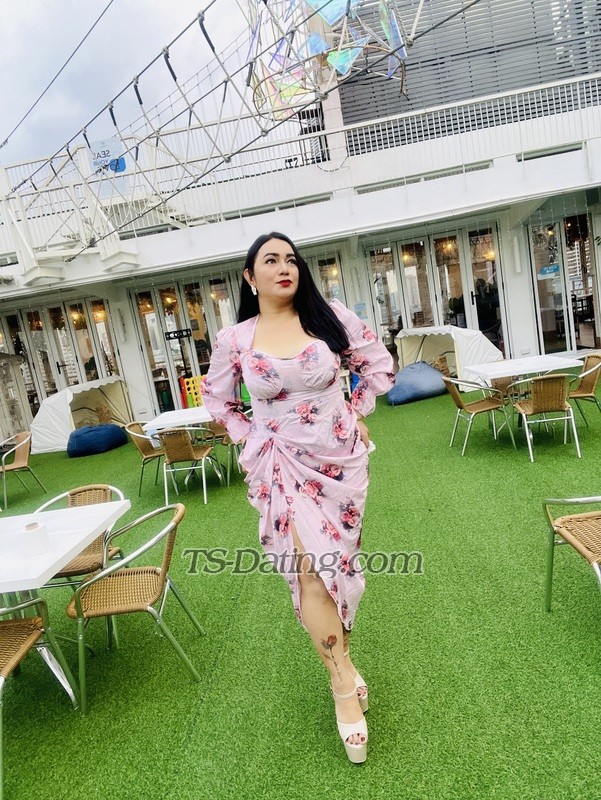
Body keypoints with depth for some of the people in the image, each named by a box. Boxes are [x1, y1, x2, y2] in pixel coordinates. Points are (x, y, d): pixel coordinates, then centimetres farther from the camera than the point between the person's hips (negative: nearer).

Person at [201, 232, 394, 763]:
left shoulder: (331, 317, -4)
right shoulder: (233, 340, -4)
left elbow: (379, 365, 6)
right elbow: (217, 398, 12)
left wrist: (355, 413, 2)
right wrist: (250, 437, 3)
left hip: (339, 457, 2)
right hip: (280, 466, -1)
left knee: (334, 560, 12)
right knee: (310, 568, -8)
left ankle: (338, 659, 38)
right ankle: (345, 681, 12)